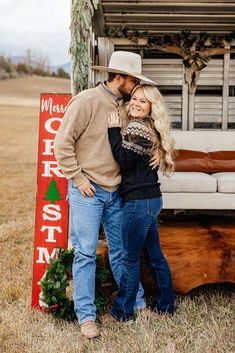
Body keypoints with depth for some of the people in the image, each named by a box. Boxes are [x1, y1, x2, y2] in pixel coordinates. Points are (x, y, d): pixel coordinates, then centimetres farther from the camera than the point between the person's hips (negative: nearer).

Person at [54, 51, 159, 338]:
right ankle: (86, 316, 9)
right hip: (87, 191, -6)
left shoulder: (126, 107, 8)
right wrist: (78, 178, -13)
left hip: (115, 191, 6)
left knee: (121, 250, 15)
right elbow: (63, 143, -12)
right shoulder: (87, 101, -13)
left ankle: (137, 303, 28)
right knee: (85, 252, -1)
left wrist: (157, 149, 2)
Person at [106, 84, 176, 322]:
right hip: (150, 199, 10)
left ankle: (123, 312, 14)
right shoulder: (146, 128, 15)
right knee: (154, 255, 17)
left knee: (130, 258, 1)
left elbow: (124, 159, -20)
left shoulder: (138, 128, -14)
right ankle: (166, 306, 29)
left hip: (140, 201, -10)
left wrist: (114, 131, -14)